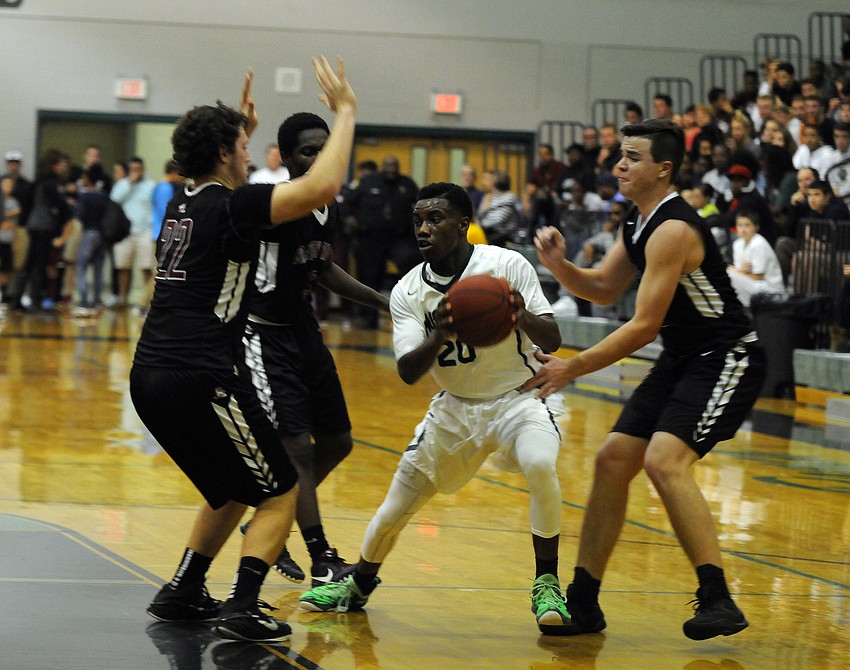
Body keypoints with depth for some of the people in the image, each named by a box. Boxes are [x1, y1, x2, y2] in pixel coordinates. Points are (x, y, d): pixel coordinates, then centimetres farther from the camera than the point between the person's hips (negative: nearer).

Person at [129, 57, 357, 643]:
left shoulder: (184, 204, 16)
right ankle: (242, 607, -11)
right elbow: (323, 187, -20)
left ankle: (182, 592, 24)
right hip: (197, 379, -9)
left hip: (150, 378, 9)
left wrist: (242, 124, 40)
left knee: (233, 489, 26)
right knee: (281, 493, 3)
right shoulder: (231, 204, -9)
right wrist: (345, 112, -10)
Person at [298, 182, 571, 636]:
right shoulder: (408, 292, -8)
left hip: (516, 397, -3)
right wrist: (438, 337, -39)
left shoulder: (507, 265, -17)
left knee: (540, 466, -34)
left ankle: (547, 586, -17)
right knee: (394, 509, 4)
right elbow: (408, 373, -18)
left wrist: (523, 317, -42)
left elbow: (552, 342, -19)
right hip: (454, 406, 3)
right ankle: (357, 586, 34)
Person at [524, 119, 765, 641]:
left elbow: (644, 326, -24)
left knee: (664, 460, -26)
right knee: (613, 460, 6)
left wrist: (573, 368, -22)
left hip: (727, 359, -10)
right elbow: (604, 289, 20)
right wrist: (558, 264, 0)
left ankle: (718, 600, -24)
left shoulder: (673, 230, -22)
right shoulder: (639, 225, 8)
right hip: (681, 361, 10)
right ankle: (582, 602, 14)